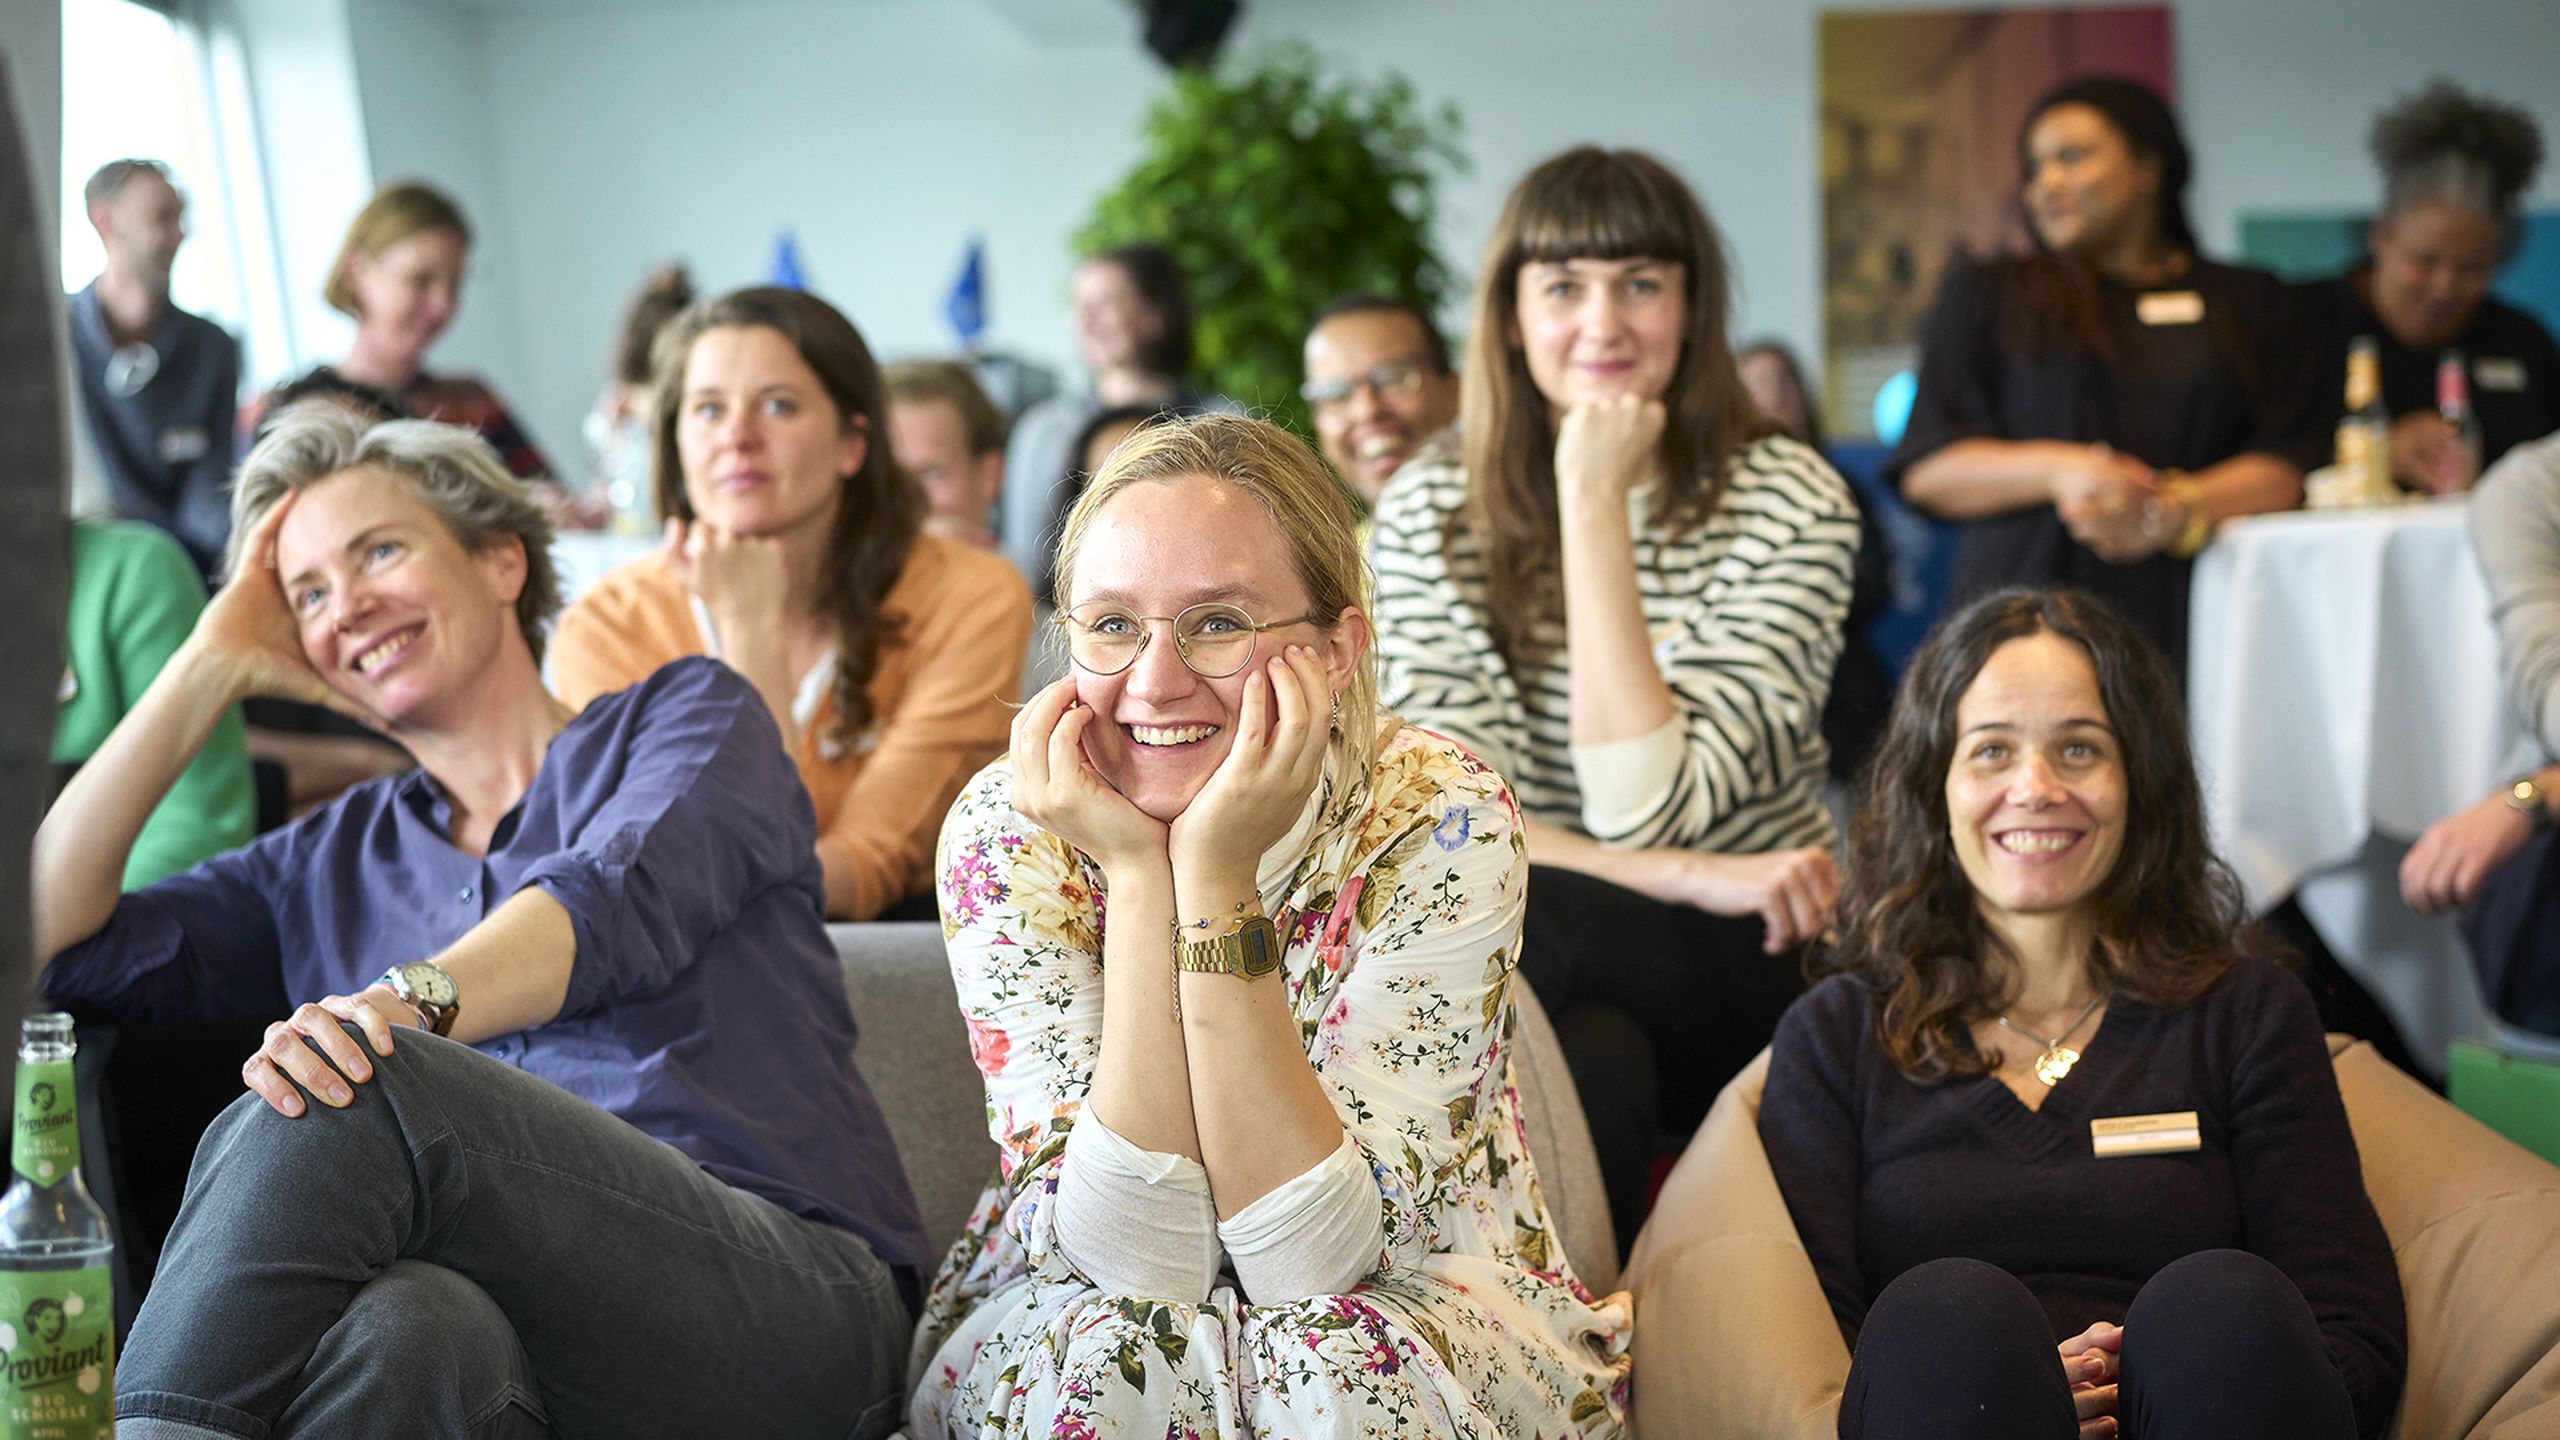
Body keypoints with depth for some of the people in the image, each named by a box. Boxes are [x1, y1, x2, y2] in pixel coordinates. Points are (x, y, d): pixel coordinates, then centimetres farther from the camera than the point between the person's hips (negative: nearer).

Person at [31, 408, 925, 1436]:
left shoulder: (690, 716, 18)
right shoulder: (335, 863, 30)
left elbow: (620, 899, -5)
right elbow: (50, 940, 19)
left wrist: (411, 1001, -25)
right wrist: (211, 666, 22)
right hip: (515, 1325, 2)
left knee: (357, 1088, -30)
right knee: (404, 1322, -39)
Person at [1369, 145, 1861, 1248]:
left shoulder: (1790, 506, -7)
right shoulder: (1432, 510, 0)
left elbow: (1644, 806, -19)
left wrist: (1594, 506, -18)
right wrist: (1693, 881, -22)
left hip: (1749, 977, -1)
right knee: (1586, 1067, -35)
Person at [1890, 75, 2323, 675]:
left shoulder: (2249, 302, 19)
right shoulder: (1984, 297, 18)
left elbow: (2289, 467, 8)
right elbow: (1925, 469, 9)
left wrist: (2171, 513, -11)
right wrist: (2056, 469, -9)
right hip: (2031, 619, 0)